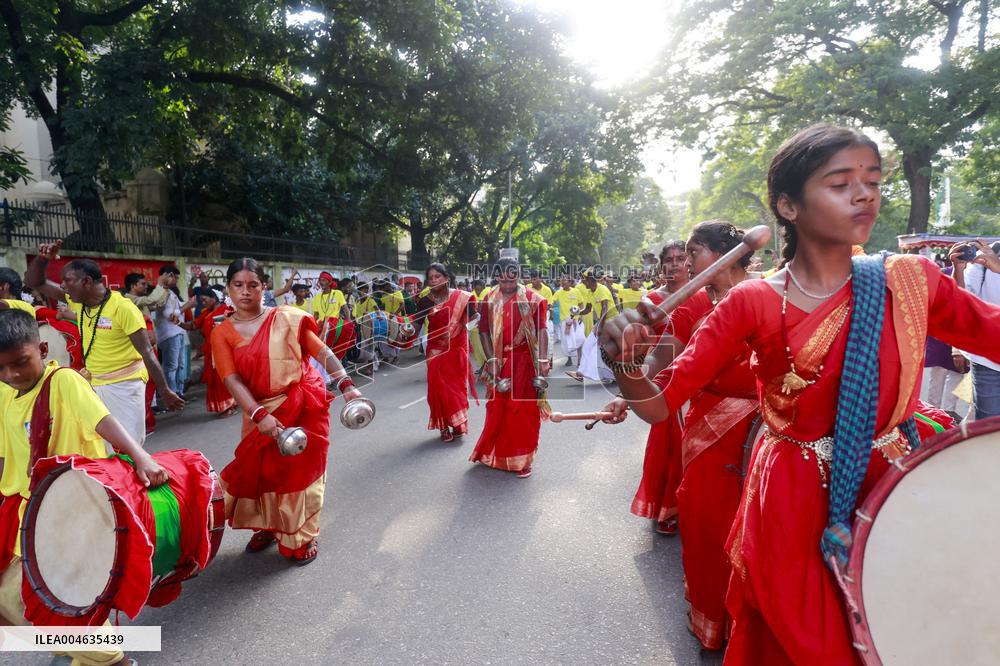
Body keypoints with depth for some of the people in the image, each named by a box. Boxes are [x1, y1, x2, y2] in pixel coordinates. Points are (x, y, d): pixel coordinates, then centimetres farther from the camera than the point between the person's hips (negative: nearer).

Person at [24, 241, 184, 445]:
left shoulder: (122, 308, -18)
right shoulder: (77, 301, 3)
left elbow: (147, 352, -17)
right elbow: (35, 282, 13)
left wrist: (164, 391, -16)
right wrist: (42, 259, -9)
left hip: (125, 386, -7)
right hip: (92, 385, 7)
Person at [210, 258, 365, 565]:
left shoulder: (286, 318, -3)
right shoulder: (222, 333, 0)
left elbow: (322, 352, -5)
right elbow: (232, 379, -11)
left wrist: (346, 385, -19)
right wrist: (259, 415, -25)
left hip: (304, 405, -2)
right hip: (263, 413, 2)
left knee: (300, 470, 5)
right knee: (262, 470, 11)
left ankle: (303, 538, 24)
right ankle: (268, 527, 38)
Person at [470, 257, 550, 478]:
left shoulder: (532, 299, -2)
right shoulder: (490, 300, 4)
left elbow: (541, 330, -6)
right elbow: (484, 331, 1)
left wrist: (543, 360, -15)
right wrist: (491, 359, -9)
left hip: (524, 360, -1)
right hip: (500, 362, 2)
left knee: (524, 410, 4)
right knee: (498, 410, 6)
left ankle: (521, 459, 16)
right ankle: (494, 453, 27)